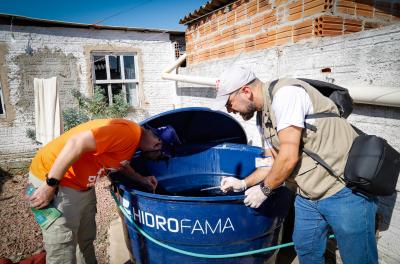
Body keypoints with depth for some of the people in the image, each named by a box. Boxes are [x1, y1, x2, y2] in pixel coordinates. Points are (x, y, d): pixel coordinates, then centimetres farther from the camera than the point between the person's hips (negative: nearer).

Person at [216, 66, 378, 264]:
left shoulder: (285, 93, -20)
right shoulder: (262, 116, 9)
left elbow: (289, 157, -24)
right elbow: (273, 163, 15)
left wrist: (264, 189, -9)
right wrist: (243, 183, 8)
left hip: (344, 190, -8)